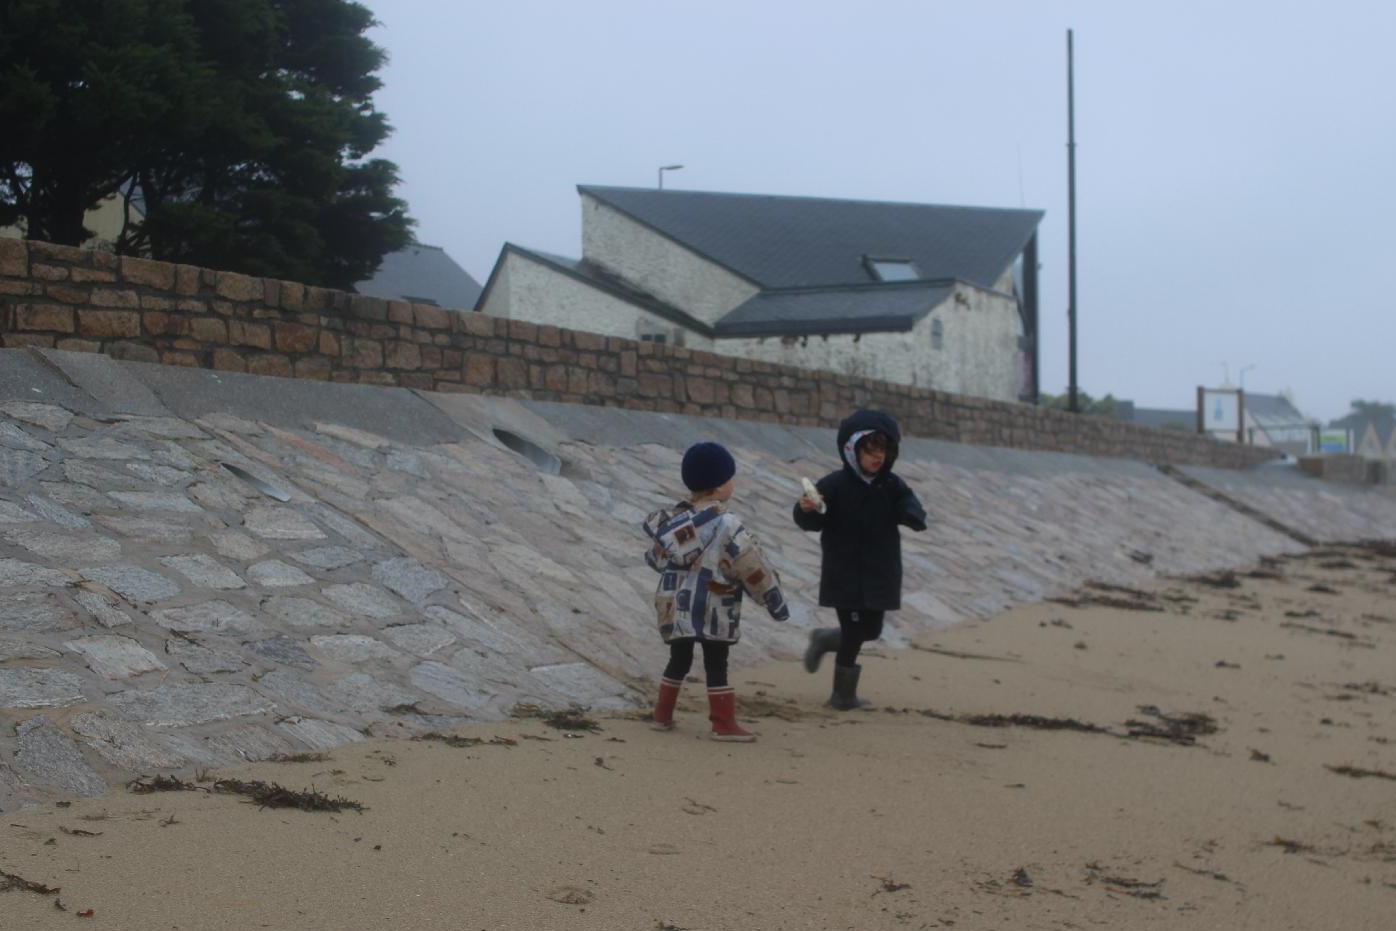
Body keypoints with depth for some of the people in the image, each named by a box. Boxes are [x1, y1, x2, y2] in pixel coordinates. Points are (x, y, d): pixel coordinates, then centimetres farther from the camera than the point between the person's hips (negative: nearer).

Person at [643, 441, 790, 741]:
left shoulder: (673, 518, 4)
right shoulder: (727, 525, -15)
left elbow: (656, 557, 13)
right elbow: (753, 569, -11)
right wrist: (776, 601, -2)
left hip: (676, 607, 6)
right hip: (713, 610, -6)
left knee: (678, 661, 17)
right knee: (716, 666, 0)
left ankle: (663, 715, 24)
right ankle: (724, 724, 3)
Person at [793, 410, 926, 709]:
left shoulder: (892, 486, 0)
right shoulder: (835, 484, -13)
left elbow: (914, 514, -8)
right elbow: (810, 522, -12)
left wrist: (913, 516, -32)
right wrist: (807, 509, -35)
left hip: (879, 575, 5)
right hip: (844, 575, -5)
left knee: (871, 630, 15)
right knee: (853, 633, -1)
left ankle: (824, 640, 43)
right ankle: (844, 694, 17)